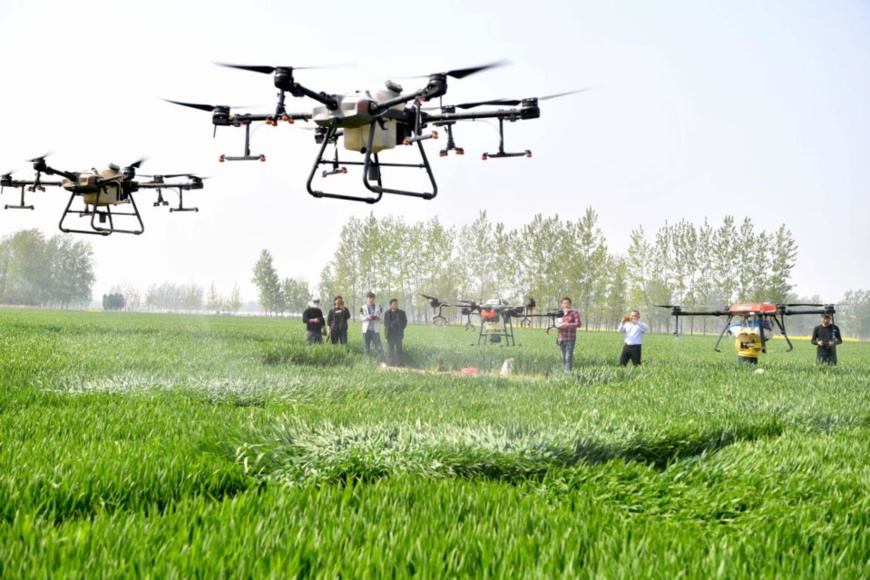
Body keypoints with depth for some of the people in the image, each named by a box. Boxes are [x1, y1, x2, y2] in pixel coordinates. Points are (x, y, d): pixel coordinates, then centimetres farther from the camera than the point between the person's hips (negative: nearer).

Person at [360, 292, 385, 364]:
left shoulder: (378, 307, 10)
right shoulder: (363, 308, 7)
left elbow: (380, 318, 11)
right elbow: (361, 318, 0)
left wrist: (378, 318, -12)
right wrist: (368, 317, -19)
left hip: (375, 330, 0)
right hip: (366, 329, 0)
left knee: (379, 347, -11)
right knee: (367, 348, 3)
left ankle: (381, 362, -14)